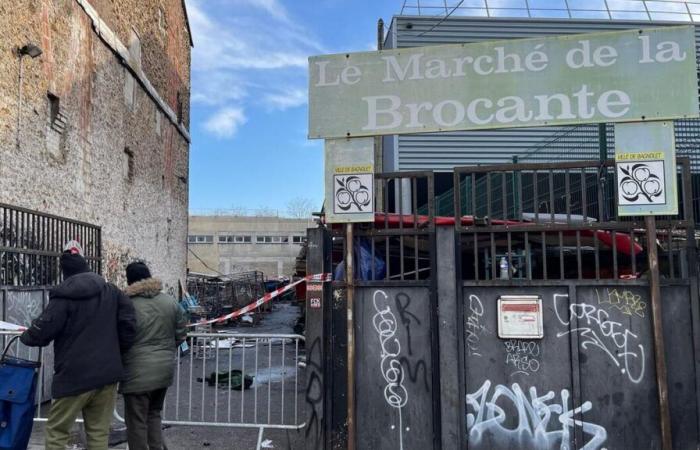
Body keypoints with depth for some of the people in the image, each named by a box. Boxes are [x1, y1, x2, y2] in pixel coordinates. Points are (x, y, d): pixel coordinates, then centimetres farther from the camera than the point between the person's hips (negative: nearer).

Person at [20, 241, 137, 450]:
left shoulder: (63, 296, -8)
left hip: (74, 376, -4)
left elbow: (41, 332, -8)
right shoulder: (111, 291, 6)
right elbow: (129, 322, 3)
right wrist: (117, 351, 13)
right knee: (99, 432, 10)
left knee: (56, 431, 11)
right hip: (107, 373, 4)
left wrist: (25, 336, 15)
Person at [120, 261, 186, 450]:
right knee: (154, 415, 22)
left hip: (138, 373, -5)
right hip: (164, 369, 5)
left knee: (137, 422, 7)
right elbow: (181, 334, 7)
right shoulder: (170, 302, 1)